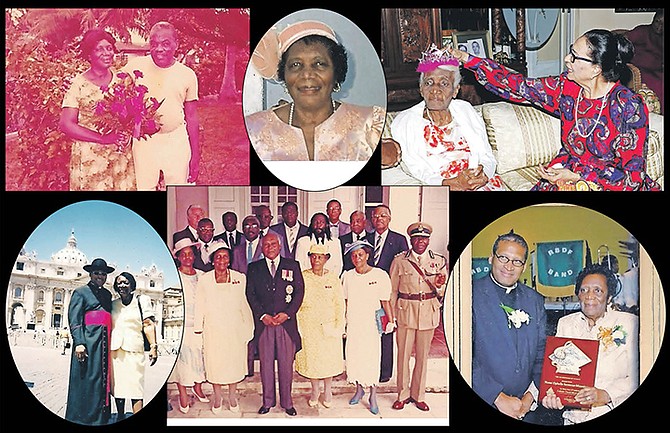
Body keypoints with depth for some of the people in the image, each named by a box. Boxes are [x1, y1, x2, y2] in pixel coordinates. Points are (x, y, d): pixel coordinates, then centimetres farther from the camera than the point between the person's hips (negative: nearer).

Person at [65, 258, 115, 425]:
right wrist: (79, 342, -17)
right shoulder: (80, 292, 4)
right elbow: (74, 319, -6)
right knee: (86, 380, -6)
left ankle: (100, 420, 8)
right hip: (88, 341, -6)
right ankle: (81, 419, 0)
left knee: (102, 380, 4)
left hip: (105, 342, 6)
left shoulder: (108, 294, 21)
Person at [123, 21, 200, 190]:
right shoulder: (135, 66, -2)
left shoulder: (188, 75, 1)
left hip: (177, 142, 1)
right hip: (143, 142, 0)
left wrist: (195, 157, 6)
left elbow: (192, 119, 7)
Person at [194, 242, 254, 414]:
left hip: (234, 328, 1)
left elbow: (244, 304, 3)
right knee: (214, 362, 7)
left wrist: (249, 327, 6)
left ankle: (232, 396, 24)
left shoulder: (240, 278, -1)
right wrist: (199, 329, 1)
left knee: (235, 360, 8)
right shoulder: (204, 280, -2)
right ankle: (217, 397, 23)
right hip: (213, 329, -1)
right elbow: (200, 306, 1)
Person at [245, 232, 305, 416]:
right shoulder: (254, 268, 9)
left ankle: (287, 402, 14)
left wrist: (287, 313, -9)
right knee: (266, 363, 5)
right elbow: (250, 294, 4)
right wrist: (263, 315, -8)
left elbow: (299, 292, 3)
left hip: (286, 322, 0)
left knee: (286, 364, 4)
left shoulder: (292, 266, 7)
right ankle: (268, 401, 16)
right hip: (263, 323, 1)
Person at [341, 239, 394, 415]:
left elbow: (385, 301, -2)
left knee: (372, 359, -3)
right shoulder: (347, 276, 5)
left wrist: (391, 321, -8)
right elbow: (344, 301, 13)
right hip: (352, 323, 3)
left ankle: (373, 396, 9)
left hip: (372, 323, -3)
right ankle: (359, 389, 27)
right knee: (353, 356, 5)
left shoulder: (380, 275, -5)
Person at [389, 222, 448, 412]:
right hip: (405, 311, -1)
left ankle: (419, 395, 22)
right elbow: (392, 290, 6)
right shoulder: (400, 261, -1)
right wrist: (390, 314, 2)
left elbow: (443, 291, 10)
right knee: (404, 353, 2)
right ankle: (403, 394, 17)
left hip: (428, 312, 1)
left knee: (423, 355, 9)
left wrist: (439, 286, -13)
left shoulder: (439, 261, 3)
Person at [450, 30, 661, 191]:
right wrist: (468, 60, 1)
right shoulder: (567, 87, -4)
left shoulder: (629, 107, -20)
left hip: (613, 182, -5)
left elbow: (632, 177, -17)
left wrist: (576, 178, -24)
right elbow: (519, 86, 4)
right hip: (570, 172, 5)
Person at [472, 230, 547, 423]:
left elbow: (542, 355, 10)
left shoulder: (535, 301, 11)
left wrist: (531, 395, -4)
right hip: (482, 405, -4)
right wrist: (498, 398, -15)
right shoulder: (472, 294, -6)